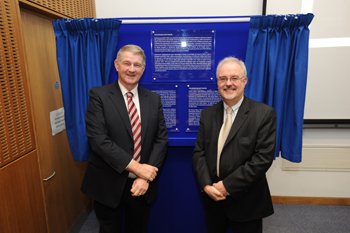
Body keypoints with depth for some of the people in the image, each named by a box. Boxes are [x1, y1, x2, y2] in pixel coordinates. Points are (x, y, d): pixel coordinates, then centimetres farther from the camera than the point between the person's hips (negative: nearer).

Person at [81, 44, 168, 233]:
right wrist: (135, 167, -20)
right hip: (108, 184, -2)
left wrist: (146, 177, -12)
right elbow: (97, 138, -17)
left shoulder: (153, 99, 2)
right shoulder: (99, 95, -8)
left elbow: (161, 139, -2)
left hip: (142, 184, 3)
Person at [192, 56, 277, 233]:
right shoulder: (207, 114, 3)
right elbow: (198, 152, 1)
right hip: (213, 198, 4)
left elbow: (263, 157, -16)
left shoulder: (265, 114, -10)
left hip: (246, 202, -3)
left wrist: (227, 185, -17)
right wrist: (207, 185, -12)